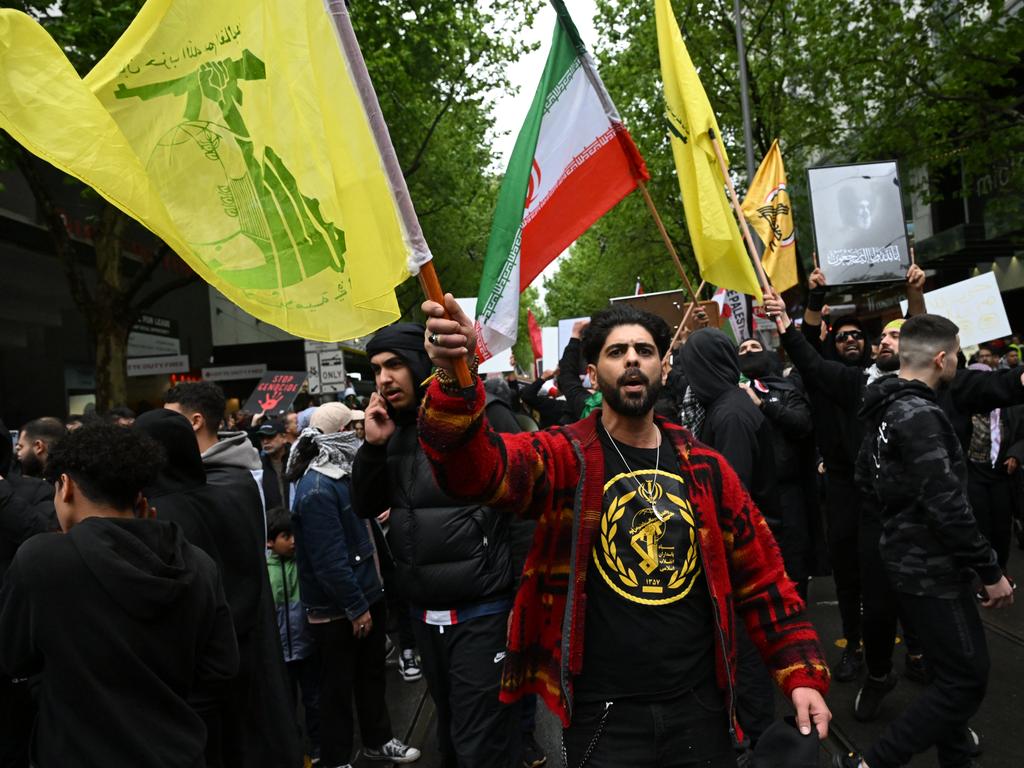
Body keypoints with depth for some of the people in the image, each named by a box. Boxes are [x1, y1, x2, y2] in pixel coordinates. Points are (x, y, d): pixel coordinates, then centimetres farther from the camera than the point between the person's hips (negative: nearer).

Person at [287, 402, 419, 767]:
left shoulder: (342, 474, 7)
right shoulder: (317, 489, -24)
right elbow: (330, 560, -26)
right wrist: (356, 607, -20)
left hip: (367, 594, 9)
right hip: (338, 610, -9)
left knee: (372, 673, 22)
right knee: (338, 685, 9)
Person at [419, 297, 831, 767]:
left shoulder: (703, 467, 3)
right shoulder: (565, 458, -7)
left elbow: (762, 575, 9)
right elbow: (478, 466, -27)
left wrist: (803, 673, 3)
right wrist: (455, 380, -45)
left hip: (699, 706, 3)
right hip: (603, 715, -3)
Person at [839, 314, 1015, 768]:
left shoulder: (887, 408, 7)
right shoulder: (920, 415, -23)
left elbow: (865, 475, 19)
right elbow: (947, 506, -25)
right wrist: (991, 570, -17)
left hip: (907, 556, 10)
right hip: (931, 566, -10)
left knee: (953, 670, 21)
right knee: (967, 679, -2)